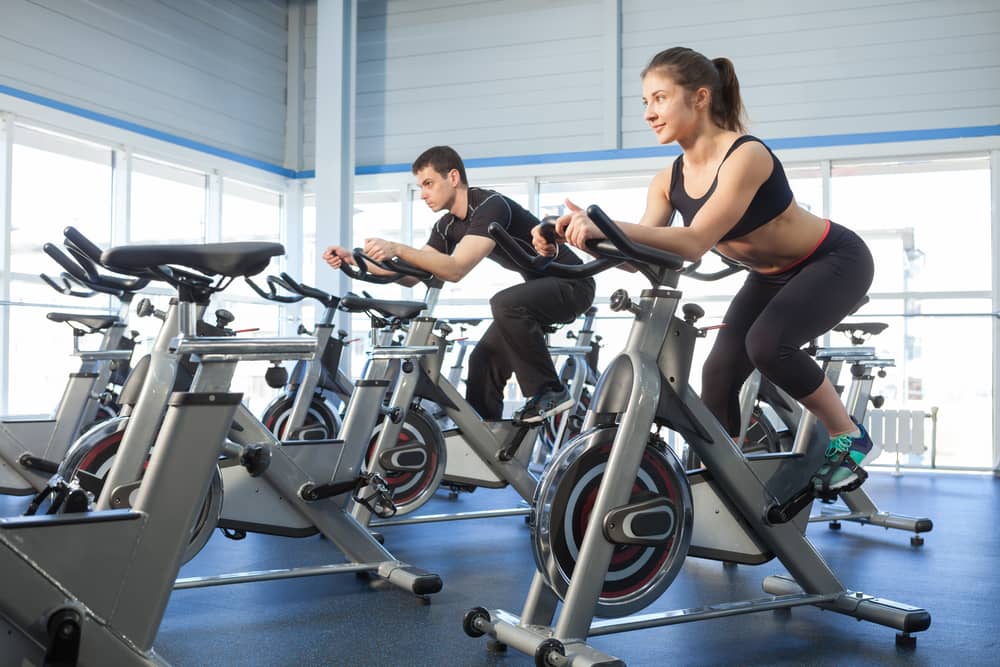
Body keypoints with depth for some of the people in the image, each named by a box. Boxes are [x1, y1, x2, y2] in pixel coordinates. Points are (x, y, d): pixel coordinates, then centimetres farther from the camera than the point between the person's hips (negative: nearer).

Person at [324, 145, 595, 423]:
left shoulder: (491, 206, -24)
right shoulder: (448, 226, 3)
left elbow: (456, 268, -35)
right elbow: (412, 274, 1)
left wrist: (397, 249, -42)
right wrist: (353, 261, -9)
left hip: (571, 284, -9)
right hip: (539, 286, 9)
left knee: (505, 304, -33)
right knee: (484, 359, 0)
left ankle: (550, 392, -19)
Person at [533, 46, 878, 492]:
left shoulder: (746, 156, -31)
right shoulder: (669, 180, -9)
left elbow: (696, 242, -42)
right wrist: (580, 238, -33)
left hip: (834, 261, -7)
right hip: (772, 275, 7)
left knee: (767, 343, -29)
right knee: (719, 371, -6)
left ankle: (850, 440, -7)